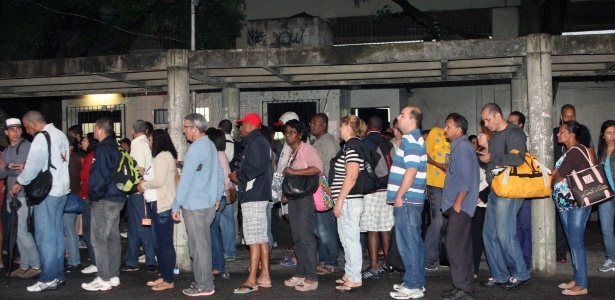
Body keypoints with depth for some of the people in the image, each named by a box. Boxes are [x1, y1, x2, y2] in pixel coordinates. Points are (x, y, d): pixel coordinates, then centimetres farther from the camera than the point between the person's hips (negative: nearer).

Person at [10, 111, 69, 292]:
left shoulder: (41, 137, -13)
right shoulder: (61, 135, 12)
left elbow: (33, 164, -13)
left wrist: (19, 182, 2)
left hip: (46, 191, -9)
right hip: (61, 189, 9)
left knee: (45, 236, -3)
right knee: (56, 233, 13)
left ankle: (48, 279, -1)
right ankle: (58, 274, 17)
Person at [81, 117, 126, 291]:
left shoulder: (103, 148, -14)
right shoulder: (114, 147, 14)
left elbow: (100, 176, -20)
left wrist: (95, 195, -12)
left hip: (104, 200, -9)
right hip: (116, 198, 10)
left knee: (99, 239, -5)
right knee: (113, 238, 11)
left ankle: (104, 280, -4)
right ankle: (114, 276, 16)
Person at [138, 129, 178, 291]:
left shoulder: (162, 156, -11)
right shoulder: (163, 156, 19)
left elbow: (160, 180, -19)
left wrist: (144, 185, -5)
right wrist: (145, 181, 5)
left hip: (163, 205, -11)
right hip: (158, 204, 11)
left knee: (165, 243, -6)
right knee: (159, 242, 14)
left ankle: (168, 280, -1)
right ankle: (164, 276, 21)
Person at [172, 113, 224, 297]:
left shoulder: (196, 148, -16)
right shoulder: (211, 146, 12)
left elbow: (185, 179, -18)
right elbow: (219, 174, 18)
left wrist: (176, 206, -15)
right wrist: (217, 197, 23)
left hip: (194, 206, -9)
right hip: (209, 204, 9)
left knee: (198, 246, -2)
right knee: (204, 244, 15)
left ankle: (204, 286, 4)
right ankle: (205, 280, 23)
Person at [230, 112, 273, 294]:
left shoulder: (255, 142, -11)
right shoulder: (261, 141, 19)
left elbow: (257, 167, -23)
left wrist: (238, 175, -10)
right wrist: (240, 175, 11)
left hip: (253, 196, -10)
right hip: (260, 194, 11)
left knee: (253, 238, -10)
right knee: (261, 237, 11)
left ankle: (252, 281, -9)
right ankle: (264, 277, 15)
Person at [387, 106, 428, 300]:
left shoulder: (411, 141, -14)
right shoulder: (413, 139, 18)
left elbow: (411, 171, -22)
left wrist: (399, 196, -17)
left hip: (407, 199, -10)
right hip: (410, 199, 10)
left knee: (408, 243, -6)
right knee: (414, 242, 13)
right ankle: (417, 282, 20)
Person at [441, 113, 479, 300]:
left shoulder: (462, 148, -14)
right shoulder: (459, 147, 17)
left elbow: (465, 179, -20)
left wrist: (457, 204, -19)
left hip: (460, 207, -10)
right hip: (458, 207, 10)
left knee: (454, 245, -10)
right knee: (462, 246, 13)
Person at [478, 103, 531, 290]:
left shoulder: (514, 133, -8)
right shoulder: (495, 136, 20)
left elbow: (517, 159, -23)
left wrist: (492, 158, -15)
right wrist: (484, 153, 14)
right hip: (495, 190, 9)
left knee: (505, 235, -9)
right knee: (489, 235, 8)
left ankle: (521, 274, 5)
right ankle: (499, 276, 16)